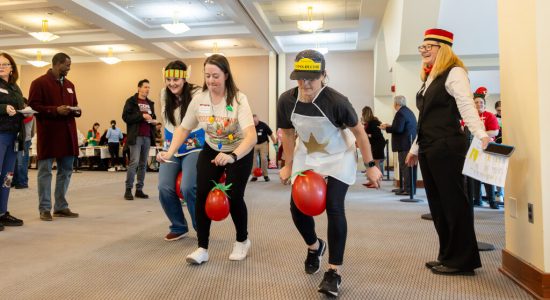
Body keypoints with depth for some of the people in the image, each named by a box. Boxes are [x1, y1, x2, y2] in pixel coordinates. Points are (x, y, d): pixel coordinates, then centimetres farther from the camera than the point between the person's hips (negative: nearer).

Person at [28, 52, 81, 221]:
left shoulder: (69, 85, 18)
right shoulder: (39, 83, -4)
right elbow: (33, 106, -11)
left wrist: (77, 111, 2)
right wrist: (55, 110, -20)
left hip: (67, 134, 7)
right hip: (48, 134, -7)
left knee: (66, 171, 10)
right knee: (45, 172, 1)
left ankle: (61, 207, 20)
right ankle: (45, 209, 8)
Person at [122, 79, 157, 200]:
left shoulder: (150, 103, 18)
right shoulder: (131, 101, 0)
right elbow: (125, 117, -10)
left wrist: (154, 120, 6)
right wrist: (142, 115, -17)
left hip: (147, 137, 6)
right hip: (136, 136, -6)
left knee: (143, 164, 6)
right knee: (134, 162, -11)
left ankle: (139, 189, 12)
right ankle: (128, 189, -2)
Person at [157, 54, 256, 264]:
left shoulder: (238, 99, -26)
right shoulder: (199, 99, -12)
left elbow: (251, 135, -37)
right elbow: (183, 129, -1)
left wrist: (232, 156, -53)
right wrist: (170, 152, -16)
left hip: (240, 153, -4)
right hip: (211, 151, 4)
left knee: (233, 197, -10)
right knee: (202, 194, -8)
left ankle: (242, 241, 19)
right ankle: (202, 248, 5)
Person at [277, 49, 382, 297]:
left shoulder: (336, 101, -28)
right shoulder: (286, 100, -17)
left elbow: (359, 132, -15)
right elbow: (287, 133, 1)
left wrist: (370, 165, -12)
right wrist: (288, 165, 5)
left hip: (338, 158, -4)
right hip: (306, 156, 4)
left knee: (334, 207, -13)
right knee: (297, 206, 0)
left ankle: (334, 272, 2)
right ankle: (315, 246, 34)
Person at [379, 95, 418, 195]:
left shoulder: (400, 113, -13)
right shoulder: (409, 111, 19)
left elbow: (398, 129, -21)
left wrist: (386, 128, -8)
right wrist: (390, 126, 19)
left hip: (405, 144, -10)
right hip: (412, 143, 10)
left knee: (405, 166, -7)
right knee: (410, 166, 12)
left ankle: (407, 189, -6)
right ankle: (410, 188, 18)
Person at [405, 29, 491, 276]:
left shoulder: (454, 73, -5)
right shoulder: (429, 79, 20)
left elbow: (467, 106, -19)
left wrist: (481, 135, -32)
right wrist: (415, 148, 23)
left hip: (447, 146, -9)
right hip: (428, 148, 9)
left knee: (453, 200, -4)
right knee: (437, 202, 10)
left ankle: (462, 260, 6)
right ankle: (448, 256, 20)